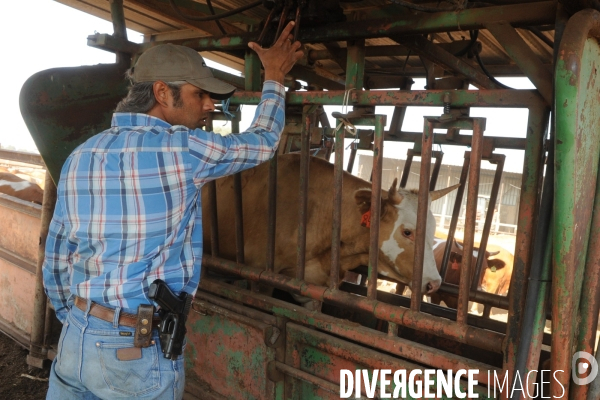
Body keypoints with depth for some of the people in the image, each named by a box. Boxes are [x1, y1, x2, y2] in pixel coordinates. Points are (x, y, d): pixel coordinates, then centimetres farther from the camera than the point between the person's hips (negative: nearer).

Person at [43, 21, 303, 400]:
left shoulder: (80, 157, 2)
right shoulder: (183, 148, -15)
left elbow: (56, 263, 8)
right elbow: (263, 142, 2)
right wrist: (275, 78, 17)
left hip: (76, 341, 6)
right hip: (141, 350, -5)